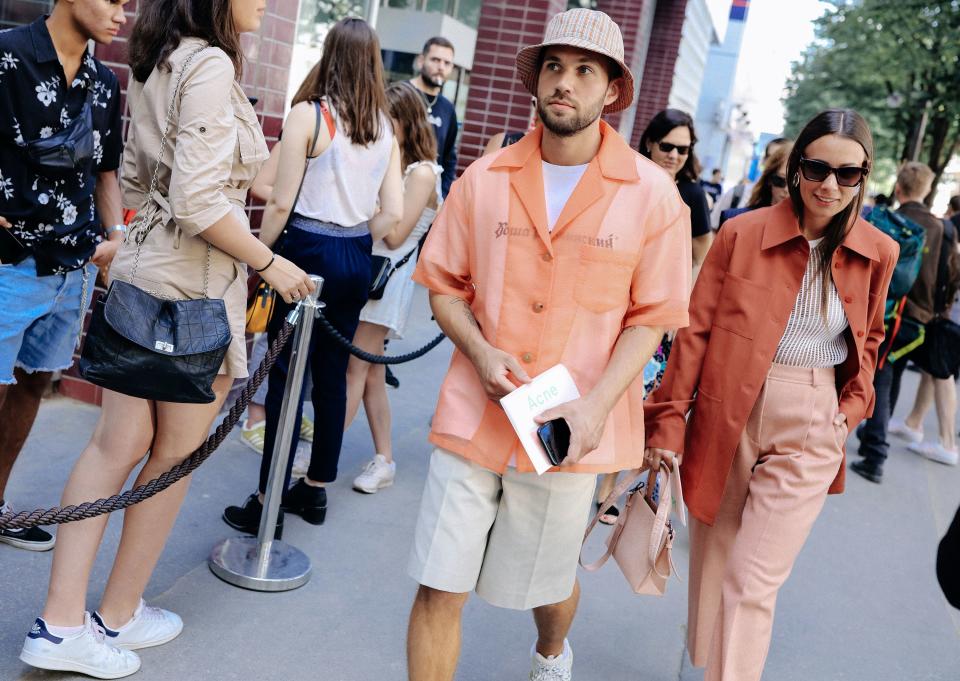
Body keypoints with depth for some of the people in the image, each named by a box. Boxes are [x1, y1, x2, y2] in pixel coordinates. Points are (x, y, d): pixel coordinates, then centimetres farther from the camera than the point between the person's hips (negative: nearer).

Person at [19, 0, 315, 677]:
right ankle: (118, 616, 24)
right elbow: (198, 202, -22)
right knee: (174, 455, 8)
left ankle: (62, 623, 14)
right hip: (196, 289, -8)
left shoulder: (158, 62, 11)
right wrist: (269, 263, -12)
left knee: (117, 444, 10)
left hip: (143, 269, 8)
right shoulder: (211, 64, -16)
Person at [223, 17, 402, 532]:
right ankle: (316, 489, 26)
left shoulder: (309, 114, -9)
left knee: (287, 379, 0)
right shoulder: (384, 127, 6)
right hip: (357, 262, 6)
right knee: (332, 377, 14)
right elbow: (393, 214, 2)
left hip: (309, 253, -5)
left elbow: (281, 202, -10)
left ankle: (268, 503, 7)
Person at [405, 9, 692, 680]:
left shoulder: (653, 194, -4)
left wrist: (596, 406, -15)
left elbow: (650, 317, -2)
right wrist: (480, 353, -11)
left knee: (550, 580, 20)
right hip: (473, 416, 1)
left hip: (568, 431, 0)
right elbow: (445, 284, 8)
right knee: (440, 588, 1)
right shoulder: (485, 178, 1)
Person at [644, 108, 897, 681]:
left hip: (810, 430, 0)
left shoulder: (877, 253, 0)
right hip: (726, 418, 0)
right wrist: (668, 421, -6)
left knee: (753, 583, -2)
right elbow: (696, 331, -4)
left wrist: (852, 407, 3)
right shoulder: (743, 233, -7)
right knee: (712, 567, 15)